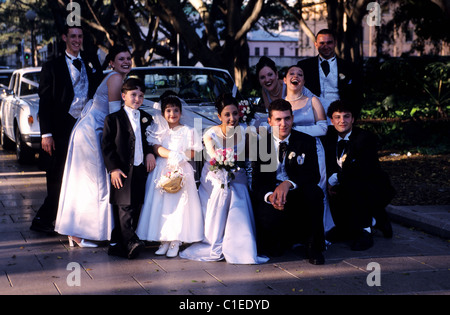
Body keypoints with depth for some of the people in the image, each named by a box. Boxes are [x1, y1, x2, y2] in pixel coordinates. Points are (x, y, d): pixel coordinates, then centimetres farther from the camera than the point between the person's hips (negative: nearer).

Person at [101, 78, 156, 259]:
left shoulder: (147, 118, 14)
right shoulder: (113, 119, -1)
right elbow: (107, 146, -5)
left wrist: (150, 153, 3)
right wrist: (113, 168, -13)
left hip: (141, 170, 5)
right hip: (122, 171, -5)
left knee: (136, 207, 5)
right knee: (125, 207, -11)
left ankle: (117, 244, 13)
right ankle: (130, 242, -14)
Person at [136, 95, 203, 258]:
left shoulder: (187, 131, 7)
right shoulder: (158, 130, 10)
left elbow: (193, 153, 4)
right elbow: (156, 149, -4)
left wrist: (182, 156, -15)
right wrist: (173, 155, -18)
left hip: (181, 171, -1)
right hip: (162, 170, 2)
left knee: (179, 205, -6)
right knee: (160, 204, -1)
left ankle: (175, 242, 0)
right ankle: (163, 240, 7)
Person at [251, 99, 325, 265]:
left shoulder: (306, 141, 2)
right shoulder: (260, 144, 2)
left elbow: (314, 175, -10)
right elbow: (257, 182, -3)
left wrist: (288, 183, -30)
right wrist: (269, 196, -28)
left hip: (298, 195, 1)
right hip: (270, 198, -1)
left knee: (314, 192, -34)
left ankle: (314, 246, -15)